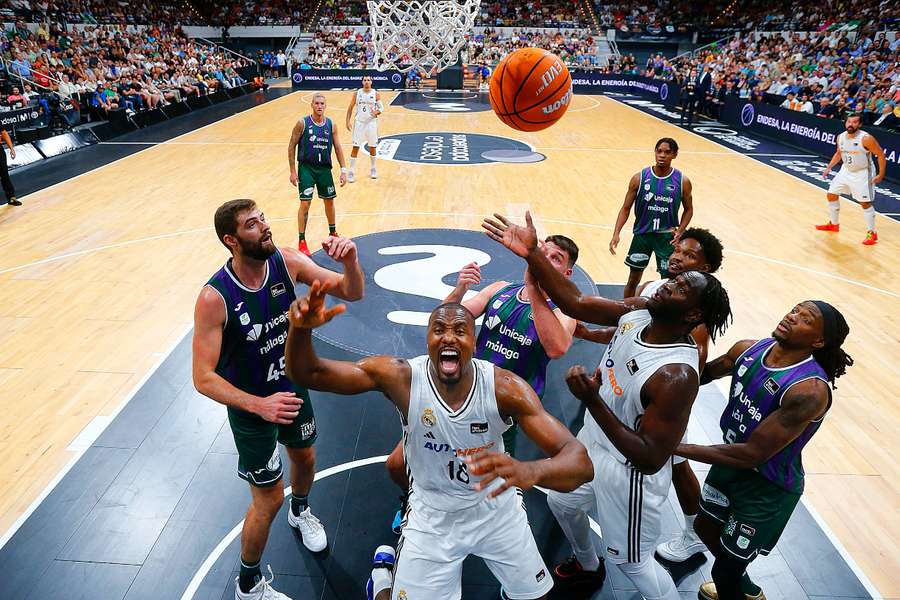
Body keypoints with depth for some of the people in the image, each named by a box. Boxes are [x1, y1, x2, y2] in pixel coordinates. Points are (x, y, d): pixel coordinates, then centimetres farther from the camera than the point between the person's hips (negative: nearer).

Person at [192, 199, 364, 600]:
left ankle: (300, 512, 63)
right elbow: (203, 378, -27)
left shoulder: (286, 262, -17)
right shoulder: (215, 298, -30)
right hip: (251, 406, -5)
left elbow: (352, 293, -14)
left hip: (292, 386, 5)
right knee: (268, 500, 7)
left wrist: (350, 262, -36)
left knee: (305, 458, 28)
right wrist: (259, 405, -39)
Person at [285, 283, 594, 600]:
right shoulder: (400, 377, -25)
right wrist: (301, 327, -48)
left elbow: (580, 461, -31)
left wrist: (530, 471, -54)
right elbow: (306, 373, -25)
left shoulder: (505, 387, -26)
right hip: (432, 517, -1)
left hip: (496, 508, 1)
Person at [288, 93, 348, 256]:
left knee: (329, 201, 16)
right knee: (305, 204, -7)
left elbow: (338, 148, 5)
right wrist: (293, 171, -8)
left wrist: (343, 170, -1)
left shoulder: (331, 125, -1)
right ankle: (302, 241, 2)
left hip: (324, 168, 4)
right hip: (306, 168, -4)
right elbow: (292, 146, -5)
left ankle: (332, 233, 37)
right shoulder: (302, 123, -10)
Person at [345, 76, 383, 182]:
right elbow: (350, 108, 7)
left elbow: (381, 107, -1)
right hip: (359, 123, 0)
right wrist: (348, 121, -2)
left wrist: (377, 112, -24)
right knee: (355, 147, -2)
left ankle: (373, 168, 28)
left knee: (372, 147, 9)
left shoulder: (376, 94, -1)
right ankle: (351, 171, 3)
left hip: (371, 123, 0)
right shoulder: (357, 93, 1)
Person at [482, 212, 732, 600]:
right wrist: (532, 254, -21)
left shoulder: (677, 375, -36)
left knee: (632, 562, 14)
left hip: (629, 471, -8)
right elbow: (574, 303, -11)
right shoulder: (638, 312, -15)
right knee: (561, 503, 32)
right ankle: (588, 568, 61)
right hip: (593, 441, 8)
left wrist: (593, 402, -41)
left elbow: (651, 459, -34)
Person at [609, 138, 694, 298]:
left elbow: (689, 209, 6)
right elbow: (626, 208, -3)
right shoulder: (639, 178, -8)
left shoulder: (682, 182, -7)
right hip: (642, 234, 0)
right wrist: (616, 233, -15)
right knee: (633, 279, 10)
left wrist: (680, 231, -9)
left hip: (667, 236, 0)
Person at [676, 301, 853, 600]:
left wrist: (677, 447, -35)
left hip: (768, 487, -7)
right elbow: (704, 373, 5)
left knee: (724, 569, 8)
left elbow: (753, 454, -33)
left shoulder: (810, 390, -33)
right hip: (732, 459, 7)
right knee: (706, 528, 29)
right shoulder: (748, 349, -12)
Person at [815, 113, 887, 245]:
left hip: (862, 173, -7)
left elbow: (881, 154, -17)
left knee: (865, 203, -7)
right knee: (831, 194, 11)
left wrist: (880, 175, -18)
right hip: (846, 171, 7)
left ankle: (872, 233, 5)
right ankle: (834, 224, 30)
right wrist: (829, 168, 7)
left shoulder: (866, 139, -24)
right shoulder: (840, 137, -5)